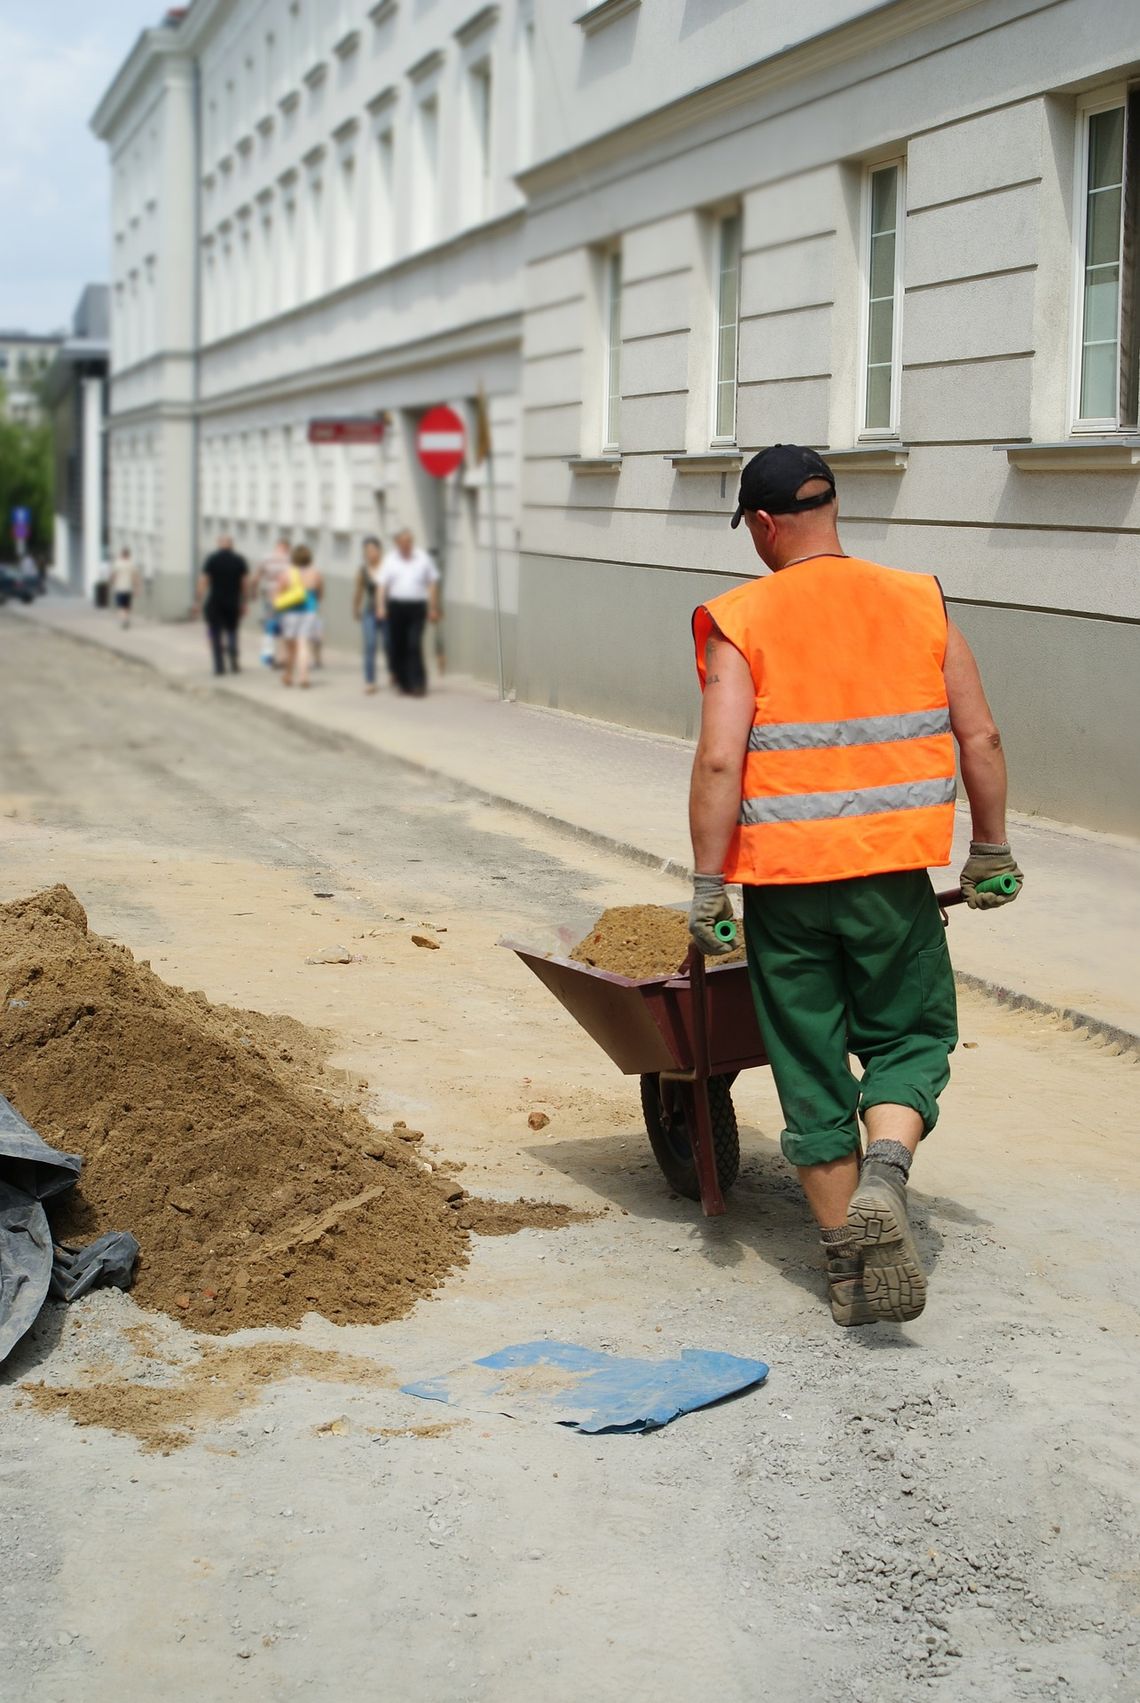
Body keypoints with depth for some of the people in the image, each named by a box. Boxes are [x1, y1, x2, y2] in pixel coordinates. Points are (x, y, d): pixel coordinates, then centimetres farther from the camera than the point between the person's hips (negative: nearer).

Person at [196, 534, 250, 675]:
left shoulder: (211, 560, -3)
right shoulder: (240, 560, 2)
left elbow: (202, 582, -6)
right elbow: (246, 583, 2)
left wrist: (200, 602, -1)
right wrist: (243, 603, 11)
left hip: (214, 604, -2)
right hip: (234, 604, 2)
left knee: (216, 634, 6)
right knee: (232, 632, 15)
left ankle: (219, 666, 1)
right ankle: (233, 661, -7)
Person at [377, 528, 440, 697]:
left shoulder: (423, 558, 6)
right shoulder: (390, 559, 7)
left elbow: (432, 583, 8)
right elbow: (383, 584, 4)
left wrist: (433, 608, 4)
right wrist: (381, 606, -7)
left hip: (417, 607, -2)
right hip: (395, 606, 2)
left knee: (414, 645, -12)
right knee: (397, 647, 4)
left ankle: (418, 685, -9)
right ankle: (404, 683, 18)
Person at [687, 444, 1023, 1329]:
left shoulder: (741, 622, -5)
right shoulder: (918, 603, 3)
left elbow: (719, 762, -14)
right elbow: (981, 739, 4)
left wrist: (708, 886, -8)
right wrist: (992, 852, 15)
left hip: (782, 879, -1)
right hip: (891, 874, 1)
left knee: (812, 1068, 10)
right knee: (909, 1034, 16)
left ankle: (850, 1269, 15)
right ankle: (885, 1179, -12)